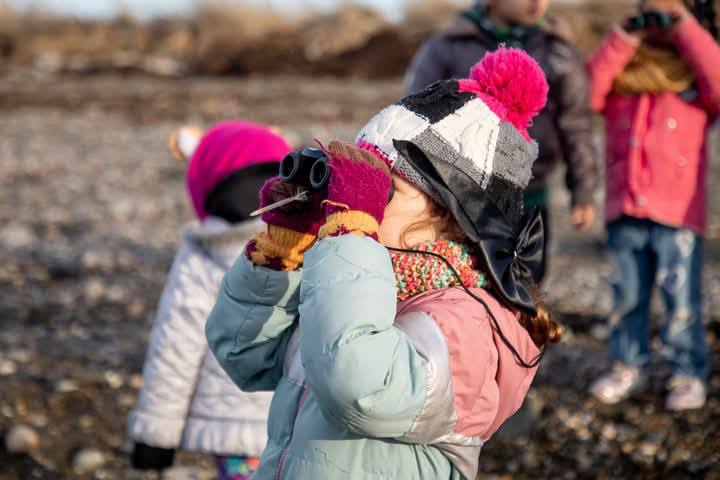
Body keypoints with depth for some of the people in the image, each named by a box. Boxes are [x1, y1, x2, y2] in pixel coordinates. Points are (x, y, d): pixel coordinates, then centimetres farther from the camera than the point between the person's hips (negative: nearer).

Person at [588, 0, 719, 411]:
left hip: (678, 214, -3)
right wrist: (624, 39, -9)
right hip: (625, 213, 4)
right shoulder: (620, 84, 9)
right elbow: (586, 91, -7)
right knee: (628, 296, 13)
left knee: (682, 299, -2)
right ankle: (629, 367, 25)